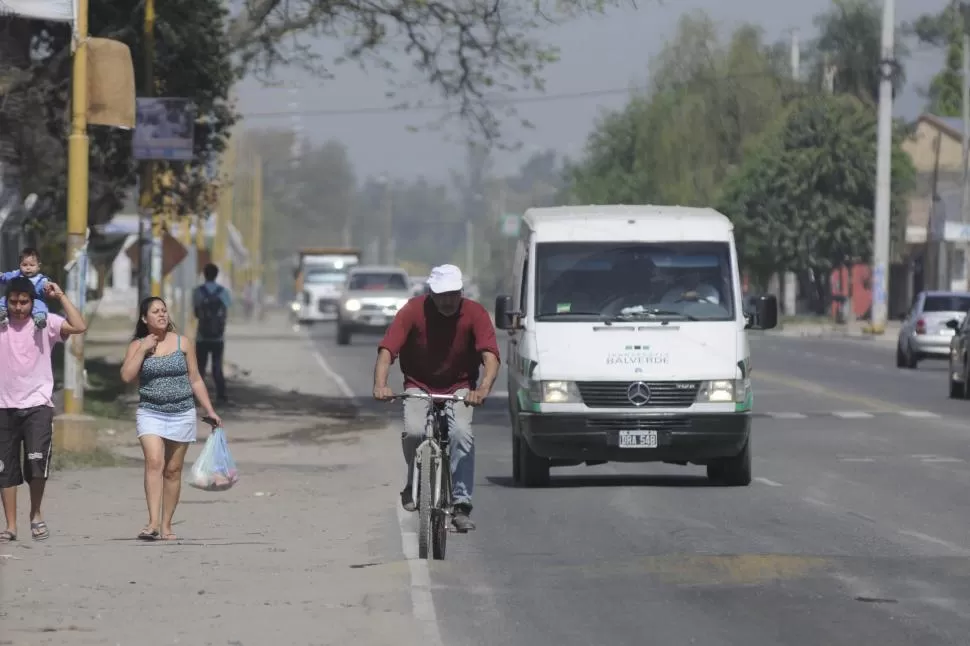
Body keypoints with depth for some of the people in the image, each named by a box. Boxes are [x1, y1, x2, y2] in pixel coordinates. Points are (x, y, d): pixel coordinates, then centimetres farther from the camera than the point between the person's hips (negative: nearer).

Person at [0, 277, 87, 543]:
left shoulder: (45, 323, -1)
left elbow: (79, 326, -13)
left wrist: (60, 297, -11)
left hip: (37, 405, -3)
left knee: (37, 462, -16)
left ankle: (36, 514, 7)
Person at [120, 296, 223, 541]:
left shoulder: (182, 343, 5)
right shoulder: (137, 345, 4)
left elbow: (195, 380, 9)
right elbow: (127, 376, -10)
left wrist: (210, 411, 6)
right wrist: (143, 350, -12)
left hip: (181, 414, 2)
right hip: (150, 413, -2)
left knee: (173, 470, 6)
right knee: (154, 461, -21)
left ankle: (166, 525, 15)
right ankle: (153, 523, -28)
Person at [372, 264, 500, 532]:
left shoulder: (474, 314, -15)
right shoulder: (413, 311, -16)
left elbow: (490, 355, -26)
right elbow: (387, 350, -23)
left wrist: (483, 388, -45)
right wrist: (380, 385, -41)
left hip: (459, 387, 0)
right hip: (419, 386, 0)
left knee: (462, 434, -25)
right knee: (414, 431, -26)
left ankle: (461, 504, -21)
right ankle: (413, 484, 2)